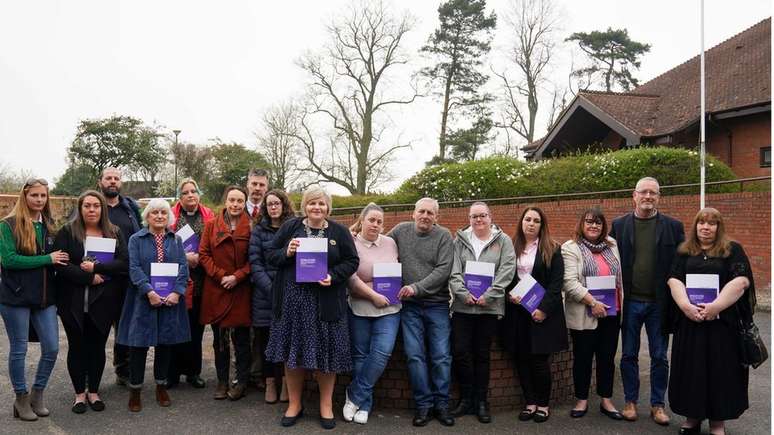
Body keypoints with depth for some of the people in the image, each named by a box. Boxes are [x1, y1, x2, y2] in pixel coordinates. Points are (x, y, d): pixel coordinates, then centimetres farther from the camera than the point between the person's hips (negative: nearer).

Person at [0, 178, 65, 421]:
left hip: (44, 297, 5)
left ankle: (37, 396, 23)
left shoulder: (48, 226, 10)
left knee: (52, 348, 4)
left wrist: (59, 261, -3)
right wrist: (47, 259, -17)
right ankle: (21, 399, 23)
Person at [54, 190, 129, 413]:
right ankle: (79, 393, 22)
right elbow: (60, 264, -11)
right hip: (74, 301, -1)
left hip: (103, 302, 1)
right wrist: (89, 278, -17)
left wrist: (96, 267, -17)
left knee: (98, 346, 9)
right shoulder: (67, 232, 0)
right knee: (77, 346, 8)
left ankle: (94, 392, 24)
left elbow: (124, 263, -6)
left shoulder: (114, 233, 5)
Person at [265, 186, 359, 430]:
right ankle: (294, 404, 25)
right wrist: (286, 253, -13)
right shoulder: (290, 227, 5)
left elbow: (352, 261, 3)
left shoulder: (339, 232, 3)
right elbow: (270, 255, 8)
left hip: (326, 302, -1)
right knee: (292, 352, 8)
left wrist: (333, 277, -13)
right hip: (292, 299, 1)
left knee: (325, 352, 5)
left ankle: (326, 405, 23)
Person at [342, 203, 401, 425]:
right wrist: (374, 296, -16)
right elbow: (351, 278, -14)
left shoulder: (390, 243, 5)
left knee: (381, 353, -10)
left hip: (389, 308, 2)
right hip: (359, 308, -2)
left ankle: (355, 396, 6)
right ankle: (364, 403, 21)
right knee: (360, 355, 7)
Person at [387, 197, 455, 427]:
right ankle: (423, 404, 11)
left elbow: (444, 270, -12)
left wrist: (417, 288, -19)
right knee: (415, 355, 0)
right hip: (409, 305, 2)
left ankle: (441, 404, 15)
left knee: (441, 356, 2)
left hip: (437, 305, -1)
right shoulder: (400, 230, 4)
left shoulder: (444, 236, -4)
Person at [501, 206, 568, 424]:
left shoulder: (552, 249, 0)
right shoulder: (511, 248, 8)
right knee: (521, 359, 4)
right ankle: (530, 402, 18)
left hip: (542, 312, -3)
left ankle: (543, 404, 15)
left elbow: (556, 283, -5)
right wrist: (509, 294, -8)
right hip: (517, 312, 3)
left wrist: (544, 309, -14)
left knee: (540, 359, -2)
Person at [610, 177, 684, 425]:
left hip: (659, 303, 0)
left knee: (659, 357, 9)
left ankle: (658, 405, 23)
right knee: (629, 355, 10)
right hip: (630, 302, 0)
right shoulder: (619, 225, 2)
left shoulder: (673, 226, 1)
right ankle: (630, 401, 23)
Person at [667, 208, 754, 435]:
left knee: (720, 369, 2)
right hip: (689, 320, 2)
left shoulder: (733, 250, 3)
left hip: (723, 321, -2)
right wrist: (687, 306, -15)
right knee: (690, 368, 6)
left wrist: (715, 306, -18)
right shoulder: (684, 252, 11)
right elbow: (674, 280, 1)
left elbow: (741, 281, -9)